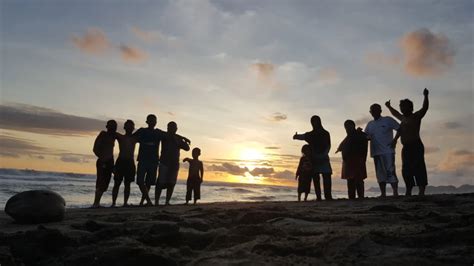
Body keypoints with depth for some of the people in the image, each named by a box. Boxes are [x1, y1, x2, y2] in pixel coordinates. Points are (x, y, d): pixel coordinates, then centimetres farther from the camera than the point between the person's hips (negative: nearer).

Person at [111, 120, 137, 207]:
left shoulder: (134, 138, 14)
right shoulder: (120, 137, 8)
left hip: (130, 162, 2)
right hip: (121, 161, -2)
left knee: (127, 184, 2)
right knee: (117, 183, -2)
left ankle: (125, 202, 4)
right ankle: (113, 202, -1)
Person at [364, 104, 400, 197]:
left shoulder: (388, 120, 3)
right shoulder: (370, 124, 17)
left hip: (388, 151, -5)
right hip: (376, 152, 5)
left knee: (390, 171, -10)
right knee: (380, 173, 6)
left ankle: (395, 193, -6)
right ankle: (383, 194, 10)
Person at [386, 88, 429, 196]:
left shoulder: (416, 116, 2)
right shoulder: (403, 119, 23)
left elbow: (424, 108, -14)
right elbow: (396, 114, 42)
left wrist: (426, 96, -27)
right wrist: (389, 107, 55)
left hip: (416, 146, -8)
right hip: (406, 148, 8)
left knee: (418, 168, -12)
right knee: (406, 170, 4)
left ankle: (422, 191, -14)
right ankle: (408, 192, 7)